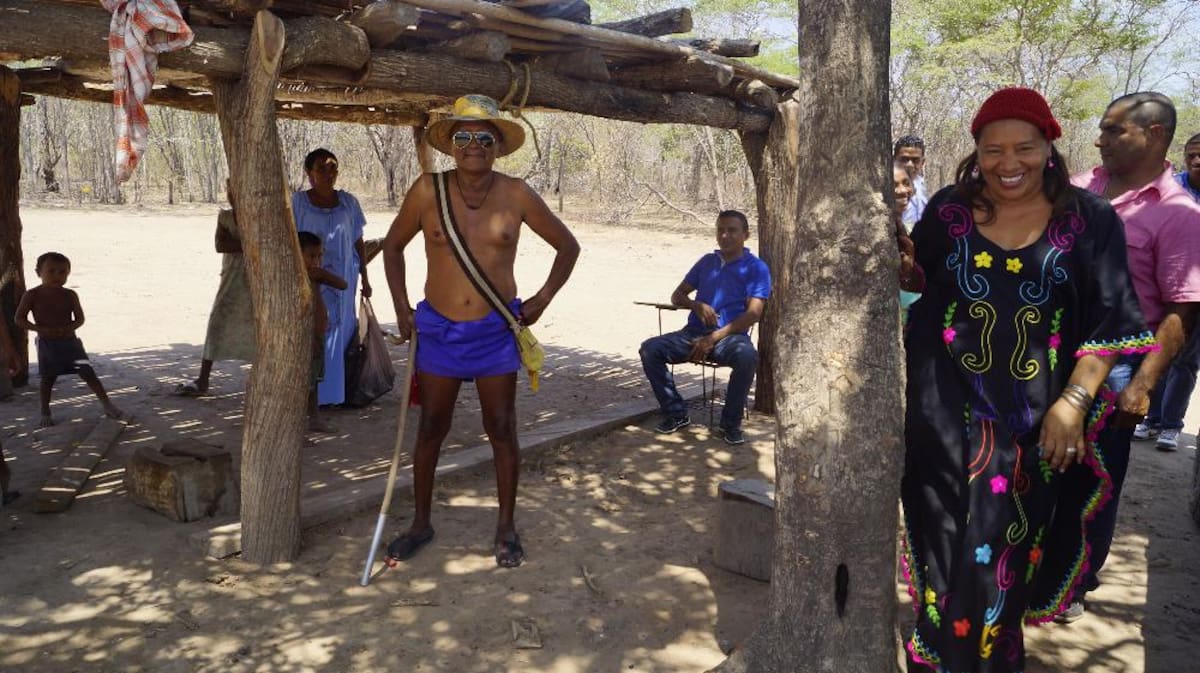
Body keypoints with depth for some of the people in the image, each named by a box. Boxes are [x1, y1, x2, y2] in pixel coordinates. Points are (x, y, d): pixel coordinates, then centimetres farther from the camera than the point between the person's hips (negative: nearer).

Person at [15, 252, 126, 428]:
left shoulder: (70, 295, -1)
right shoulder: (32, 295, -6)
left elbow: (80, 318, 3)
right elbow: (19, 319, -4)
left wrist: (69, 328, -18)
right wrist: (41, 329, -18)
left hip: (69, 341, 1)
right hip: (47, 344, -1)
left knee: (87, 373, -3)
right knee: (48, 378, 6)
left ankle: (108, 406, -1)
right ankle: (45, 414, 21)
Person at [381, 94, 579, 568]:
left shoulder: (516, 195, -6)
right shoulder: (428, 190, -5)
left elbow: (567, 246, 6)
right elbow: (393, 245, 9)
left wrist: (542, 299, 0)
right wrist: (402, 309, 3)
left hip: (496, 330, -1)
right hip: (437, 328, 1)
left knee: (502, 430, 6)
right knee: (431, 428, 10)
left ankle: (506, 528, 21)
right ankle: (420, 523, 27)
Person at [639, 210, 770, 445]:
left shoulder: (756, 268, 3)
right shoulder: (707, 261, 19)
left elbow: (753, 313, -8)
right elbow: (677, 296, 20)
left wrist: (714, 338, -16)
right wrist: (697, 305, -5)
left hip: (731, 335, -4)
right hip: (694, 332, 4)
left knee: (747, 356, -38)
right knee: (649, 349, -19)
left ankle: (730, 423, -17)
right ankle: (676, 413, -6)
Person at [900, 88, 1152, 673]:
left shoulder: (1089, 221, -3)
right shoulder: (948, 211, 1)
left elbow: (1109, 322, -3)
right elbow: (915, 281, 12)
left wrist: (1074, 402, -12)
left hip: (1035, 419, -1)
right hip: (948, 411, 1)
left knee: (1009, 547, 11)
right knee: (951, 544, 9)